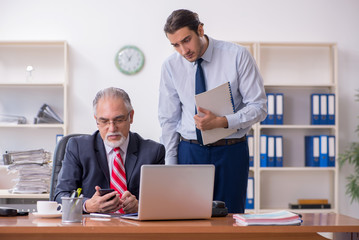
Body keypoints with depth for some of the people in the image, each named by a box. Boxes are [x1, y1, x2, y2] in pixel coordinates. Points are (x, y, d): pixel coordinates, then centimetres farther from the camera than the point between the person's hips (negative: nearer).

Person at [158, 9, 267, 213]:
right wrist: (171, 167, 3)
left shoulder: (237, 56, -7)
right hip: (189, 152, 2)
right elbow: (169, 120, 6)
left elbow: (259, 107, -7)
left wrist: (220, 122, -22)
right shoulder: (171, 66, 0)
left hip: (231, 152, -1)